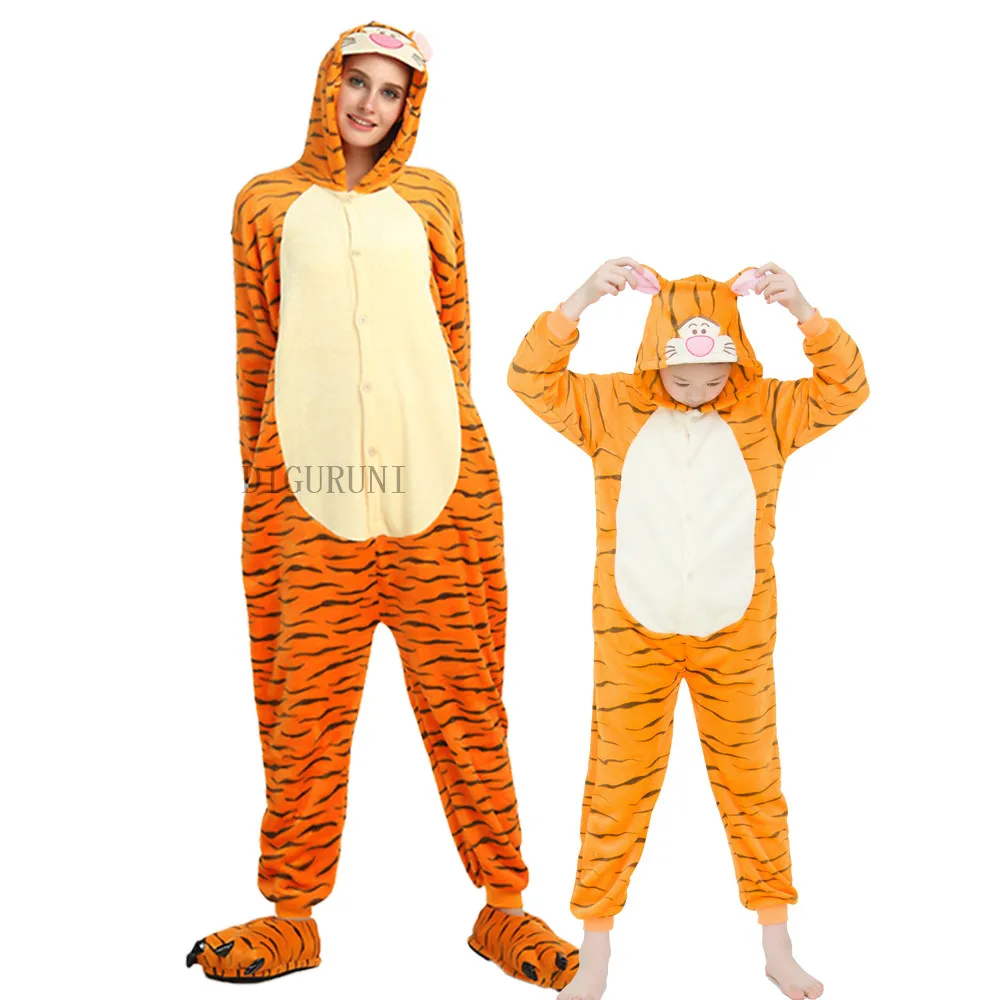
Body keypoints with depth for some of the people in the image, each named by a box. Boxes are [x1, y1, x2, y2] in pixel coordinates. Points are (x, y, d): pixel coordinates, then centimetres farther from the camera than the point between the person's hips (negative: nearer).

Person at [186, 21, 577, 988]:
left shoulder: (429, 198, 14)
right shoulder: (266, 202, 13)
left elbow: (454, 334, 16)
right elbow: (253, 352, 13)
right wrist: (259, 477, 9)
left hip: (435, 478, 1)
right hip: (312, 485, 0)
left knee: (463, 697, 3)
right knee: (307, 705, 2)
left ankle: (503, 905, 15)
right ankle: (292, 917, 16)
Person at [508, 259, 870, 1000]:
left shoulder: (767, 410, -1)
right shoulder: (612, 406, -3)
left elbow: (846, 390, -7)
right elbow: (532, 380, -7)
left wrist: (806, 315, -22)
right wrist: (578, 304, -21)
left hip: (736, 638, 1)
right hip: (632, 635, -1)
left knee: (753, 785, 13)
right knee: (616, 788, 7)